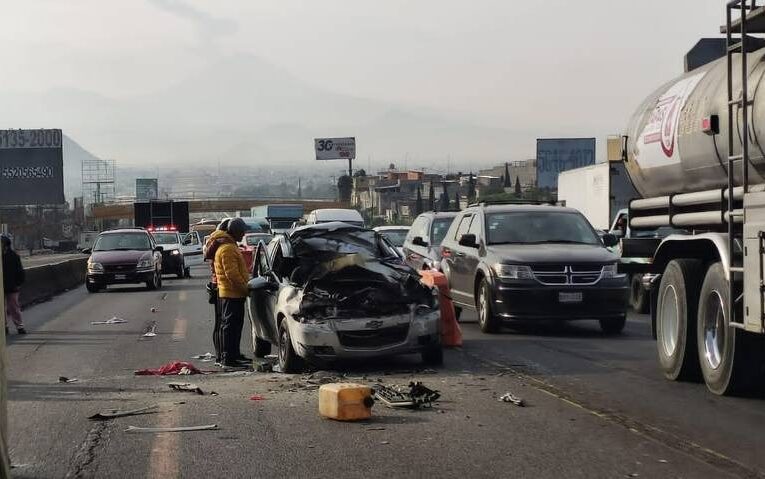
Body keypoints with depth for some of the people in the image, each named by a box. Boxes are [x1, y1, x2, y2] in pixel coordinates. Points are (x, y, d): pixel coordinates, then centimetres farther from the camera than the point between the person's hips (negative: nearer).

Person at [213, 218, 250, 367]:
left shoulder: (231, 246, 18)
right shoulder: (227, 249, -17)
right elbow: (231, 273, -22)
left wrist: (245, 286, 22)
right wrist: (245, 288, -18)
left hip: (235, 293, 11)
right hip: (231, 293, -11)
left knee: (236, 324, 16)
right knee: (230, 325, -8)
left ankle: (234, 354, 24)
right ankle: (228, 358, -6)